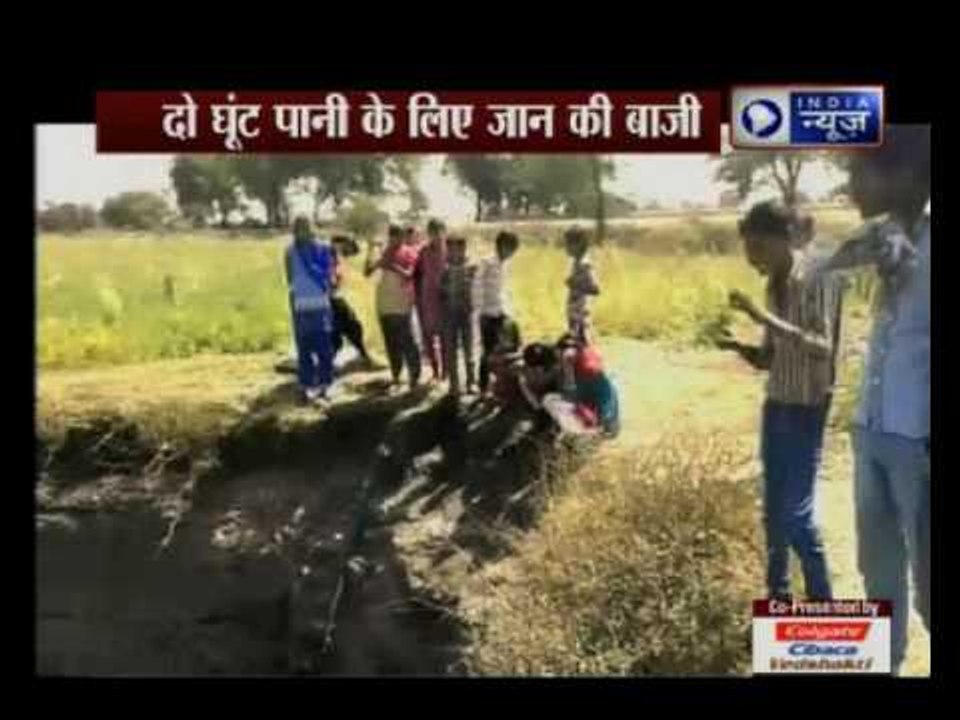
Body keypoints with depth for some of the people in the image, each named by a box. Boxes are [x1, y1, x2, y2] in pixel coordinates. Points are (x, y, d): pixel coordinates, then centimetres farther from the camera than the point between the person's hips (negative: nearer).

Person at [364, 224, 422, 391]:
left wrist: (392, 266, -25)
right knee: (391, 342, 8)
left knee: (406, 341, -6)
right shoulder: (384, 253, 14)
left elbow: (408, 274, -13)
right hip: (384, 304, 5)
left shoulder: (408, 252, -1)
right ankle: (395, 376, 15)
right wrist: (370, 253, -3)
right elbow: (367, 272, 9)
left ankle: (414, 376, 1)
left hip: (401, 304, -5)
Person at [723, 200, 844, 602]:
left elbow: (823, 347, -25)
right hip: (776, 405, 8)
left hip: (807, 409, -8)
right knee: (773, 511, 13)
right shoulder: (776, 283, 8)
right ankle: (778, 598, 26)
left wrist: (766, 319, -31)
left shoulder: (818, 277, -15)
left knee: (796, 514, -7)